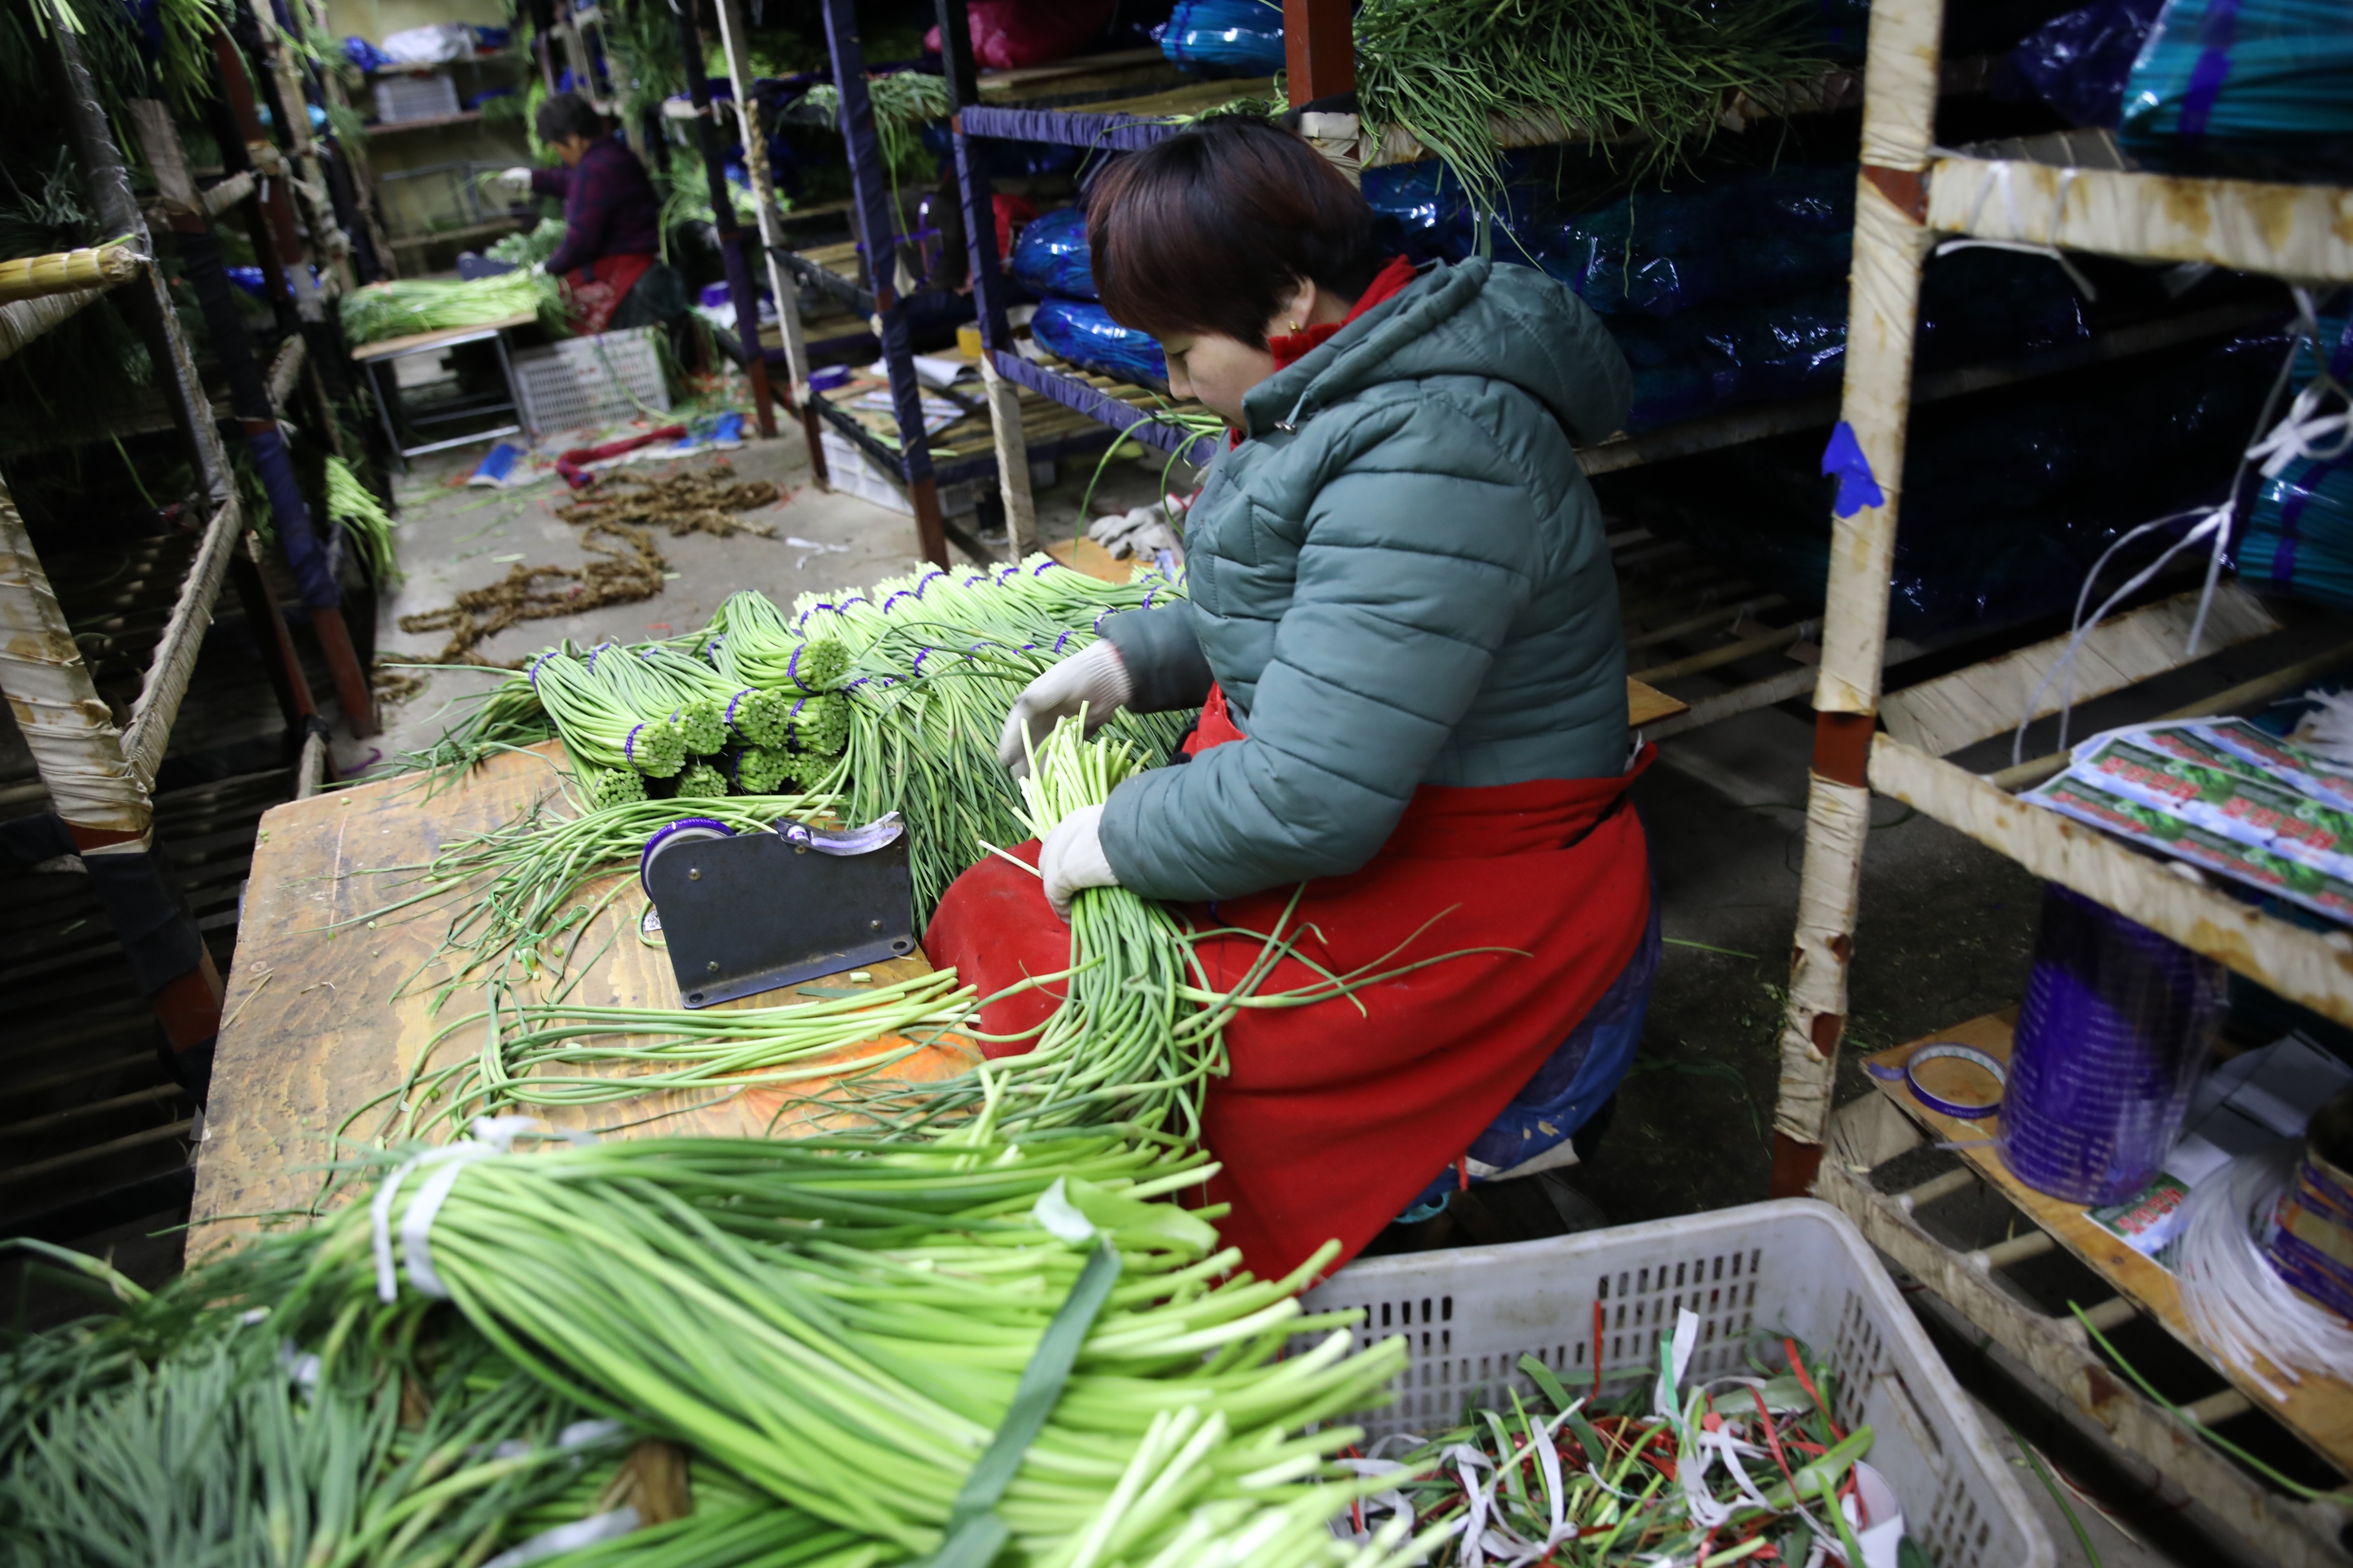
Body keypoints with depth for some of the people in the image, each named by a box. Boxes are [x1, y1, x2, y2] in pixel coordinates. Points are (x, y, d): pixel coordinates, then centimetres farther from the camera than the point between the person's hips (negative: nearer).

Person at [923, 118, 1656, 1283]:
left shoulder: (1420, 466, -28)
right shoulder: (1345, 389, 4)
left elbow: (1312, 801, -30)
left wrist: (1119, 838, -14)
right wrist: (1128, 662, 7)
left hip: (1463, 915, -10)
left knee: (1031, 991, -13)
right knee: (984, 909, 6)